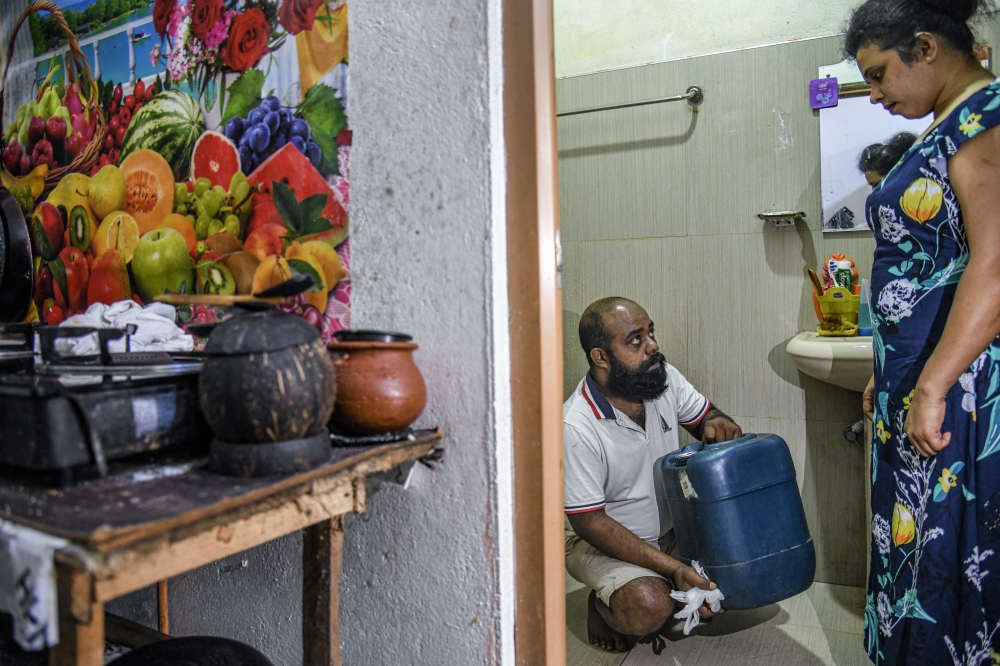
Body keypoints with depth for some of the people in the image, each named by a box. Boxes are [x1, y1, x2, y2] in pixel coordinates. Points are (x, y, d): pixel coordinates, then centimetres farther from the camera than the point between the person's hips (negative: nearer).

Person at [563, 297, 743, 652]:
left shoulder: (664, 377, -11)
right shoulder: (576, 428, -29)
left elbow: (703, 415, 7)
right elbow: (589, 522, -24)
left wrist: (718, 424, -20)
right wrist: (672, 568, -29)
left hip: (671, 526, 7)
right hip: (603, 541, -6)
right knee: (648, 609, -31)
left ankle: (679, 598, 11)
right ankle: (602, 603, 4)